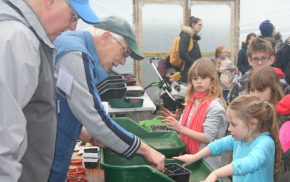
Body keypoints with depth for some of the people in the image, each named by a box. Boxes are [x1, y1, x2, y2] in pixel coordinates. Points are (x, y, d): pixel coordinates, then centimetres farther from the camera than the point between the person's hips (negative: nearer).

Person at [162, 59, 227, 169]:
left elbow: (208, 138, -20)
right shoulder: (192, 101, 4)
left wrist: (180, 128, -23)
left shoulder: (215, 106, -17)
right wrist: (175, 122, -5)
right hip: (189, 155, 7)